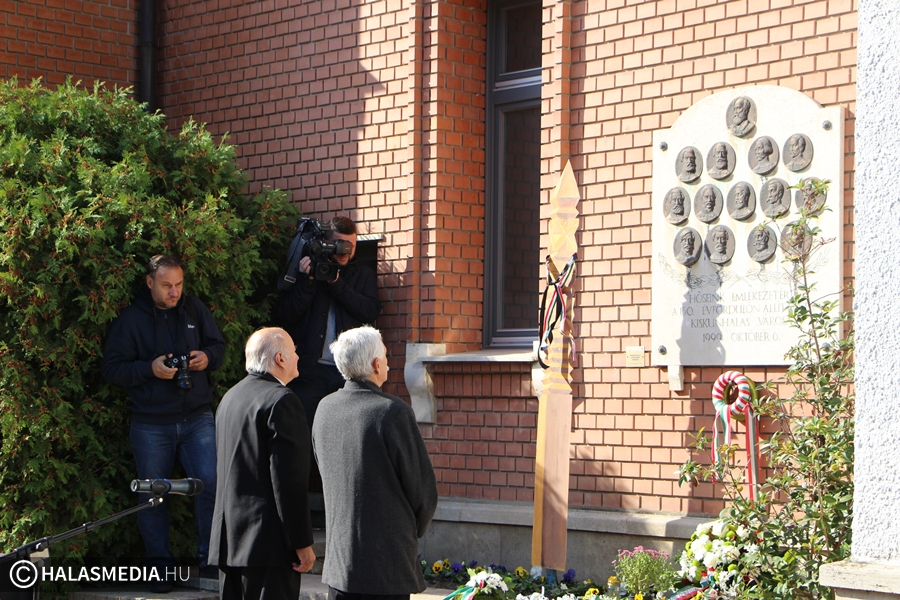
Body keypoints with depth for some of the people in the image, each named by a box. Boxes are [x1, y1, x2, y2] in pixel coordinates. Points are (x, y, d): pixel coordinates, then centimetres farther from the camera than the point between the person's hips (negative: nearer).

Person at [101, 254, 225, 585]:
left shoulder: (195, 309, 5)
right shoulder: (130, 318, -4)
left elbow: (218, 344, 17)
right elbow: (111, 368, -5)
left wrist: (207, 357, -6)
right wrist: (150, 368, -19)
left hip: (198, 417, 1)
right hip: (151, 424, -1)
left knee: (211, 483, -9)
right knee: (153, 496, 6)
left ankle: (210, 559, 4)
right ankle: (160, 566, 18)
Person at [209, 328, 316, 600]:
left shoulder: (230, 397, 15)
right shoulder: (281, 400, -13)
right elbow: (289, 479, -17)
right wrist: (302, 543, -14)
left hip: (229, 538, 9)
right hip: (269, 542, -9)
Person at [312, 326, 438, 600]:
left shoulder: (325, 408, 4)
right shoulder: (394, 412, -16)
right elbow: (423, 488, -9)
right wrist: (413, 531, 9)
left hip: (338, 556, 6)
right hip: (388, 562, -6)